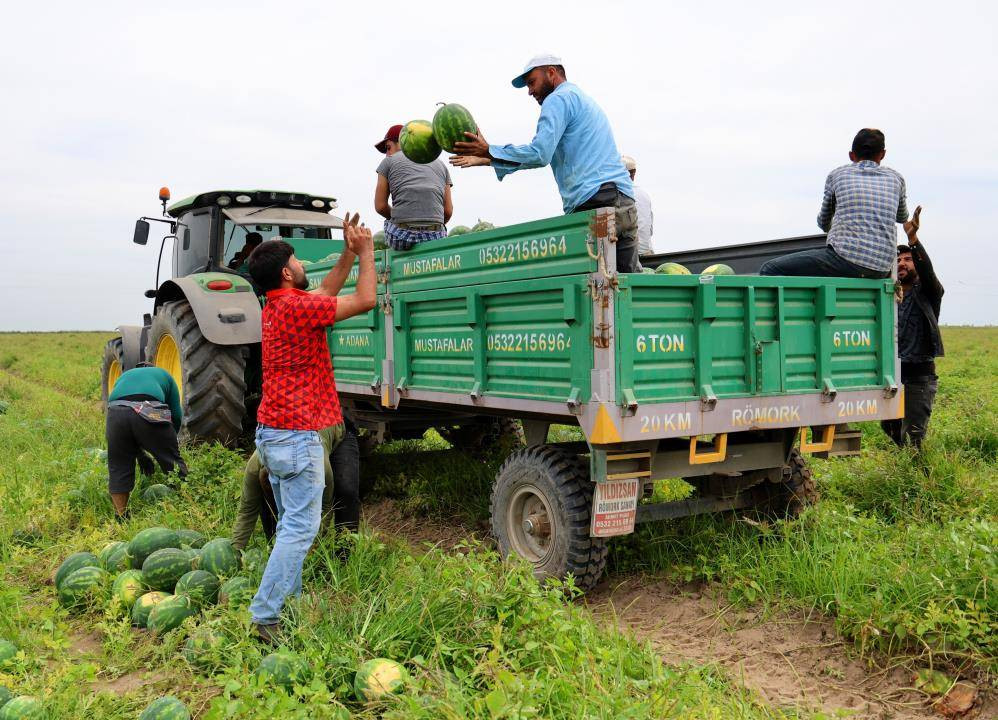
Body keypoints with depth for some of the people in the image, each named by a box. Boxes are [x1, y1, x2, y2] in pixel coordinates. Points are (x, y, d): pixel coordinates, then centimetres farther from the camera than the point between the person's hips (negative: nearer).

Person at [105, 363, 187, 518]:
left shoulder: (123, 377, 41)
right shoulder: (163, 375, 35)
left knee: (118, 470, 15)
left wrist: (140, 455, 37)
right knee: (173, 462, 10)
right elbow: (176, 415, 24)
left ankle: (121, 520, 22)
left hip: (116, 411, 3)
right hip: (149, 412, -2)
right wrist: (169, 441, 40)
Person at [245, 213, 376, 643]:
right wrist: (366, 252, 1)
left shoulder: (276, 307, 13)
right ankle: (264, 618, -5)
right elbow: (365, 300, -12)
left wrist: (349, 254, 23)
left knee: (291, 525, 17)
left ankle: (289, 604, 24)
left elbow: (325, 293, 28)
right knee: (300, 529, -6)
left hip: (272, 431, 10)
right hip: (297, 434, -10)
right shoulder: (295, 307, -16)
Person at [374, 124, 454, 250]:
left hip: (401, 236, -2)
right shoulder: (440, 164, 19)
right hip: (435, 237, 2)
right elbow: (448, 211, 12)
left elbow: (380, 206, 7)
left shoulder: (389, 161, 10)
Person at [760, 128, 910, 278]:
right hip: (881, 271, 5)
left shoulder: (837, 174, 12)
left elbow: (823, 223, 26)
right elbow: (903, 218, 38)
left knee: (769, 270, -2)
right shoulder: (895, 177, 18)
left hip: (846, 258, -5)